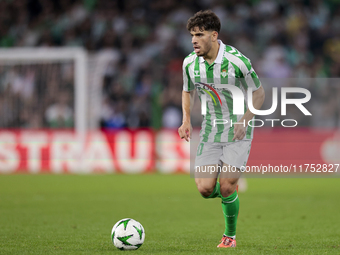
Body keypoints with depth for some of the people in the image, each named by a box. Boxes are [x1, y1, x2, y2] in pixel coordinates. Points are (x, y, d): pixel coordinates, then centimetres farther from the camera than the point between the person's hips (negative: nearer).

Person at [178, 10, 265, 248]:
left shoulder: (237, 61, -18)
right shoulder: (190, 63, -4)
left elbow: (259, 92, -5)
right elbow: (187, 91, 16)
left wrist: (244, 121, -16)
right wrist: (186, 120, 1)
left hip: (238, 132, -4)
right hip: (211, 130, 4)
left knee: (226, 188, -11)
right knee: (205, 189, -8)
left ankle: (230, 235, 12)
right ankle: (230, 191, 28)